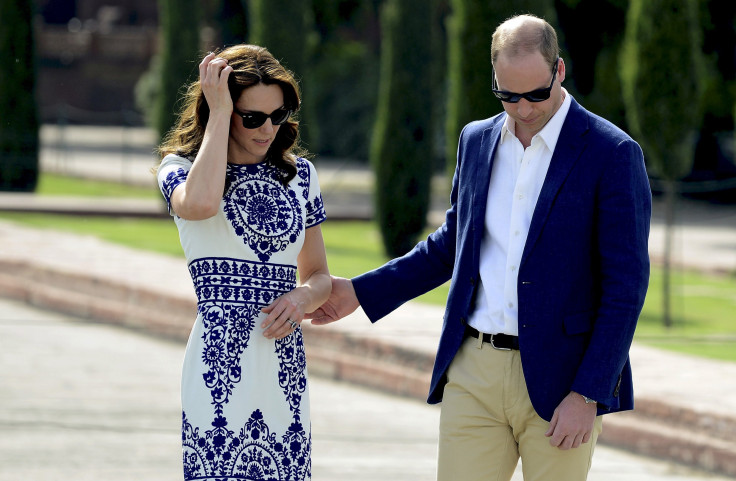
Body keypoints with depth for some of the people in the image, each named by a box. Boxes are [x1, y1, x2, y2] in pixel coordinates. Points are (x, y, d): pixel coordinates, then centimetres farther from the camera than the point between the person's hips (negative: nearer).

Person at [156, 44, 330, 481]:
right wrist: (218, 113, -12)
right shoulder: (181, 167, 2)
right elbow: (200, 203, -23)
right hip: (220, 362, -4)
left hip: (286, 367, 4)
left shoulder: (300, 174, 16)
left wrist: (303, 297, -3)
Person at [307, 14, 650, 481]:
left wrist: (588, 395, -14)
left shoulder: (612, 154, -7)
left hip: (560, 381, -5)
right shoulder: (477, 141, 11)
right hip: (475, 373, 5)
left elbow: (626, 285, -9)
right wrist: (361, 293, 21)